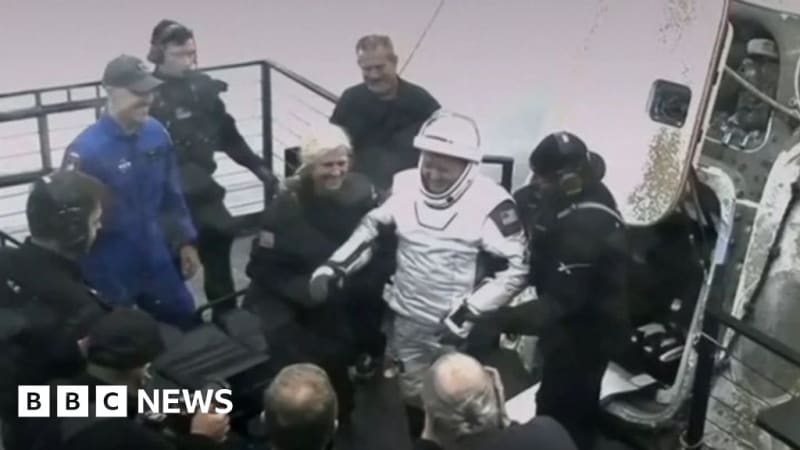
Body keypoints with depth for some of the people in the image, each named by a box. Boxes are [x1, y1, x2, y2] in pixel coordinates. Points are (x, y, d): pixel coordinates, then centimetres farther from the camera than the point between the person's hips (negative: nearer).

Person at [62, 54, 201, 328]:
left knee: (185, 323, 21)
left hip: (157, 263, 6)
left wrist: (185, 241, 11)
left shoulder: (156, 133, -4)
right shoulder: (87, 150, -22)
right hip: (110, 274, -5)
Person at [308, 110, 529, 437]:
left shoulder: (489, 202, -20)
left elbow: (516, 267, -18)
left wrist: (469, 311, -23)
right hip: (407, 320, 5)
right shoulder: (404, 185, -4)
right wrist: (335, 266, -3)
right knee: (412, 398, 20)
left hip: (457, 328, -5)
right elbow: (371, 226, 8)